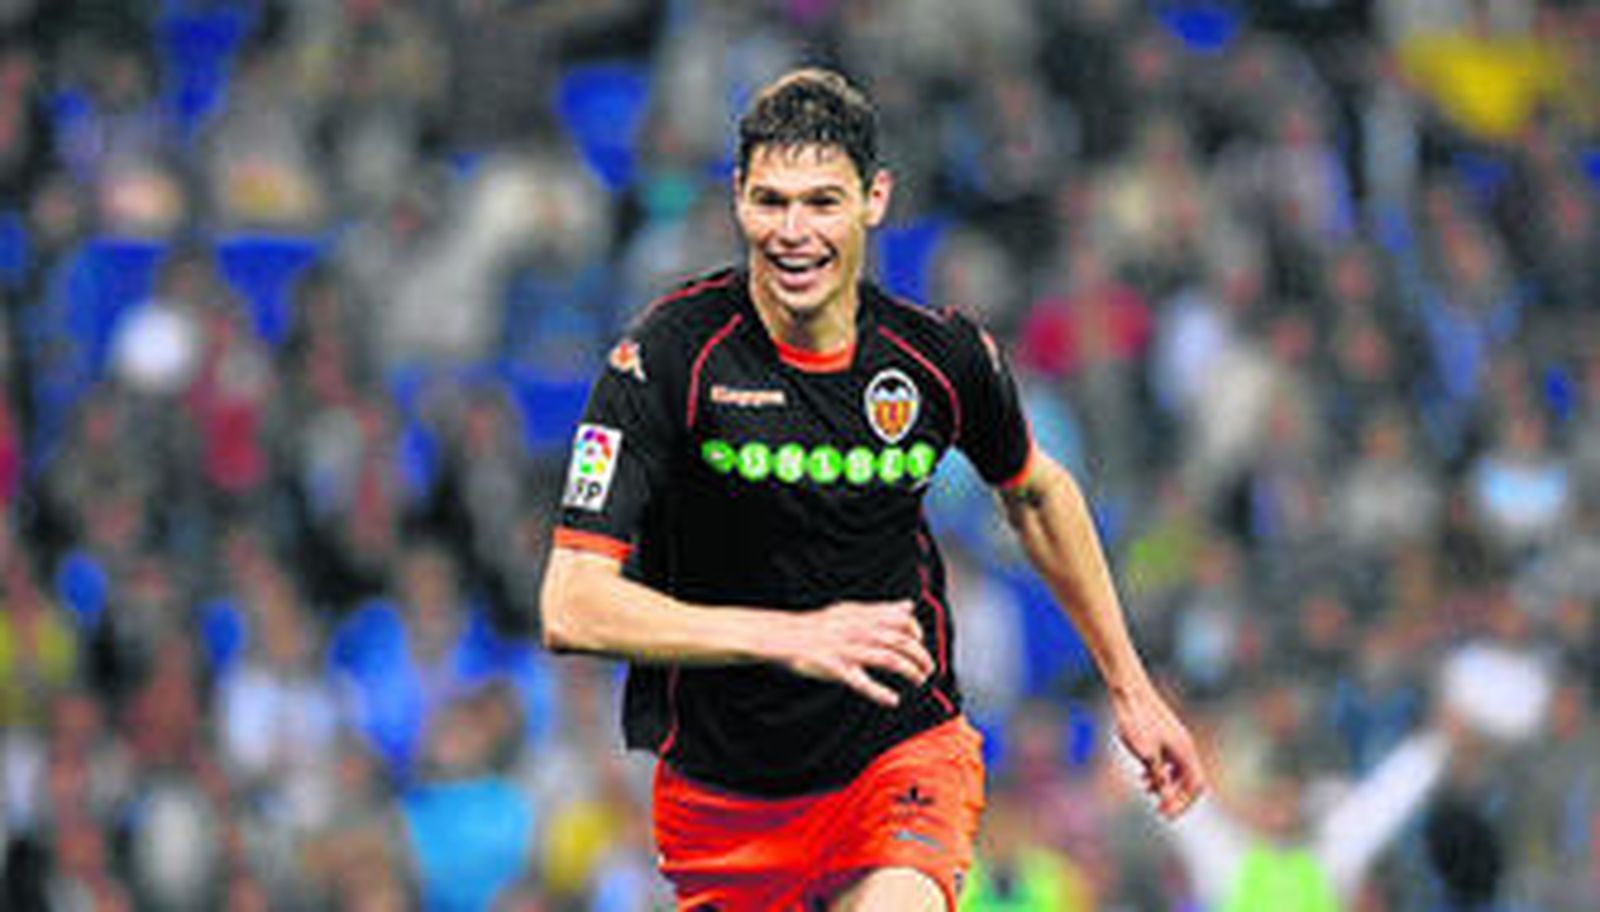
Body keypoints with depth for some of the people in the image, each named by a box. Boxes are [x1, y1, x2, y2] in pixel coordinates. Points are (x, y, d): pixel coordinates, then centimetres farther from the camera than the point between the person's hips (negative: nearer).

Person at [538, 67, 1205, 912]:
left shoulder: (942, 357, -6)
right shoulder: (669, 355, -15)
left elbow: (1035, 493, 17)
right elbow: (571, 606, -22)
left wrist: (1129, 688, 21)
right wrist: (789, 637, -32)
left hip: (901, 753, 0)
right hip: (721, 798, 0)